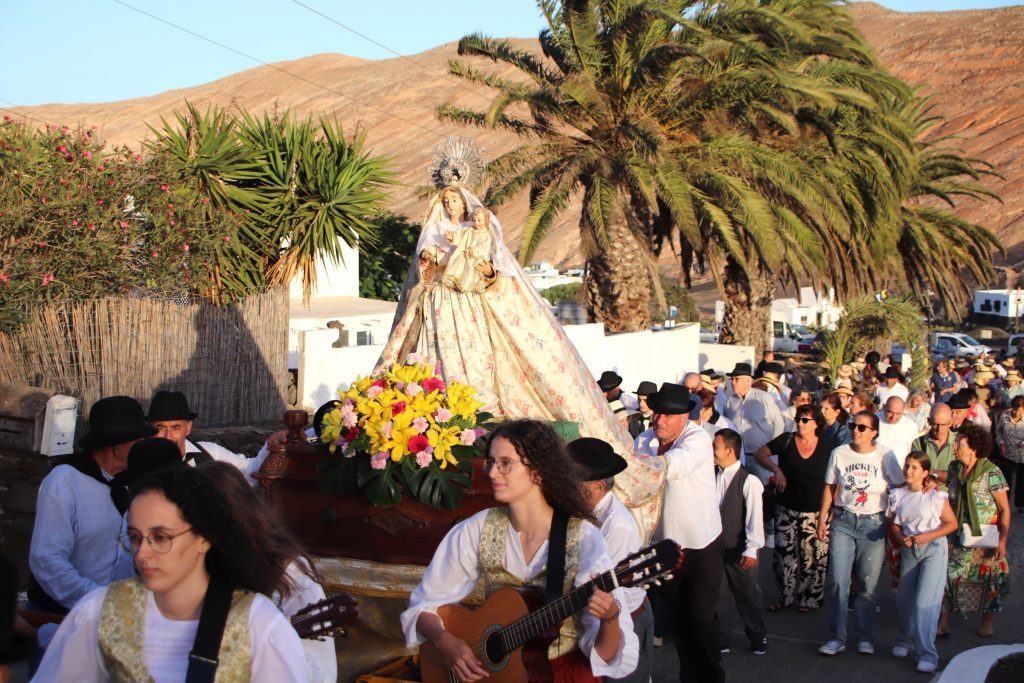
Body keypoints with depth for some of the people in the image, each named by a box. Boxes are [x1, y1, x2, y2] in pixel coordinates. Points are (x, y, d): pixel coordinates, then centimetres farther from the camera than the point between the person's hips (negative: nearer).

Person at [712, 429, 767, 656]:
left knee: (747, 594, 10)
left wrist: (751, 549, -17)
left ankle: (758, 638, 29)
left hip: (738, 551, -4)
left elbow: (755, 516, -14)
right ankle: (720, 639, 25)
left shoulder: (748, 481, -14)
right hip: (713, 547, 4)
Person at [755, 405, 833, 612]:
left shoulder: (827, 445, -2)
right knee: (783, 553, 3)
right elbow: (760, 454, 1)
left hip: (815, 511, -1)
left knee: (813, 556, 2)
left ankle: (810, 598, 21)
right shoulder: (786, 441, -2)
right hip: (786, 509, 1)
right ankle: (785, 596, 21)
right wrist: (776, 469, -15)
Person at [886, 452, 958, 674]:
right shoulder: (898, 495, 3)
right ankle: (905, 640, 35)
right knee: (904, 599, 11)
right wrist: (901, 538, -12)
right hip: (908, 550, 5)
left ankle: (927, 654, -5)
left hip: (933, 549, -5)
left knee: (925, 601, -11)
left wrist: (926, 537, -16)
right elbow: (893, 524, 10)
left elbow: (952, 523, -5)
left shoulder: (936, 496, -10)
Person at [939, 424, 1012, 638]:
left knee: (987, 576, 7)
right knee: (948, 573, -1)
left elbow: (1005, 509, -12)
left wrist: (1003, 540, -18)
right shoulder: (954, 468, 2)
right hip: (958, 534, 4)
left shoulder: (991, 472, -15)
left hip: (985, 537, -4)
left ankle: (988, 619, 28)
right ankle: (944, 619, 8)